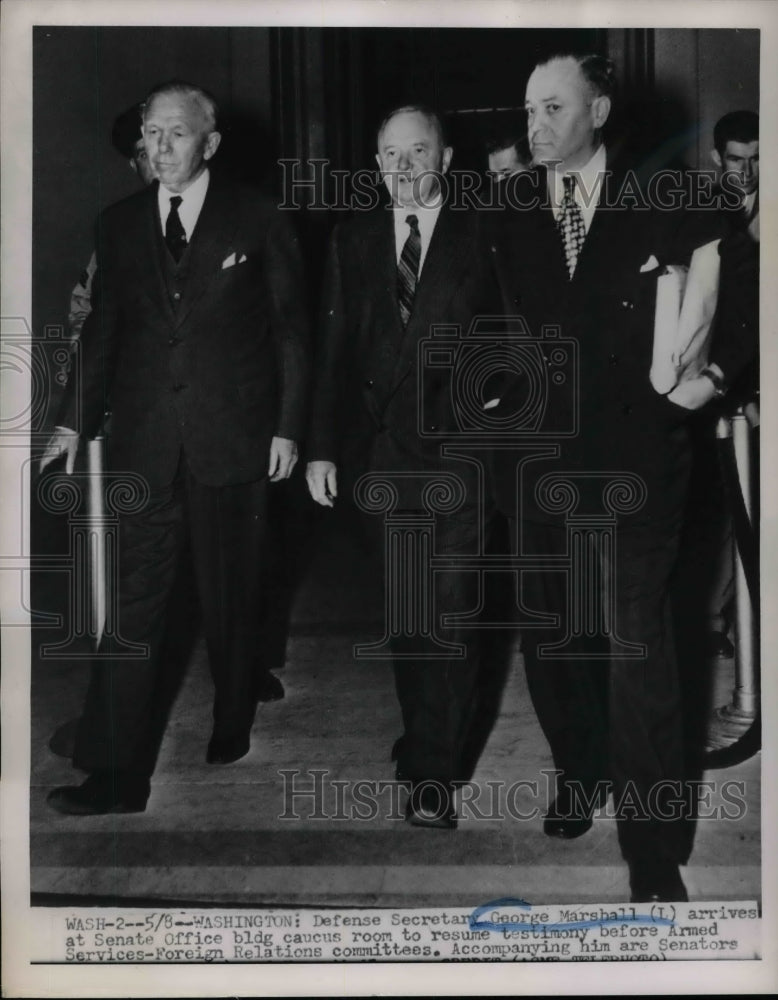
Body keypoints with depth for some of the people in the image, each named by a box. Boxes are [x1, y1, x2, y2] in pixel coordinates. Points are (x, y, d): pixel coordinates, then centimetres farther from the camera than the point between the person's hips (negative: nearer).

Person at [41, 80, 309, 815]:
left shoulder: (256, 221, 1)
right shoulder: (119, 224, 8)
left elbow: (290, 330, 2)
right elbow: (103, 330, 11)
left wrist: (286, 427, -2)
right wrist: (75, 420, 4)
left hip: (232, 437, -2)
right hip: (144, 441, 2)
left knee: (230, 597, 11)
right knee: (131, 601, -3)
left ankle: (231, 730, 32)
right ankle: (115, 772, 1)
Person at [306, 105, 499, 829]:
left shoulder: (482, 237, 0)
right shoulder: (353, 240, 10)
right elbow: (333, 351, 7)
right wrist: (322, 447, 2)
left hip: (457, 452, -3)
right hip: (379, 455, 4)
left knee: (449, 613, -4)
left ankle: (434, 772, 5)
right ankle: (420, 733, 30)